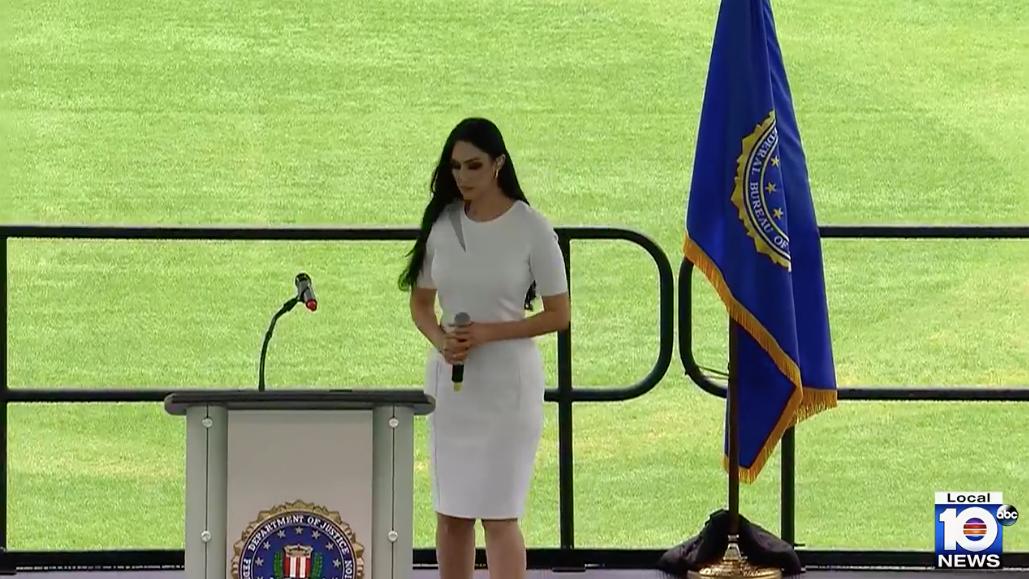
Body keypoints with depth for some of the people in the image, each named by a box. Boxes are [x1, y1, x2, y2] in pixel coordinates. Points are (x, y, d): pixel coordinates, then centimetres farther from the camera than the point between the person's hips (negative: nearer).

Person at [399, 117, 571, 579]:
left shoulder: (530, 229, -8)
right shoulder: (441, 223, 4)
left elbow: (558, 315, -6)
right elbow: (420, 303, 12)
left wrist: (488, 333, -17)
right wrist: (440, 339, -10)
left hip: (506, 384, -5)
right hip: (449, 380, 5)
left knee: (498, 515, -9)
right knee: (451, 514, 10)